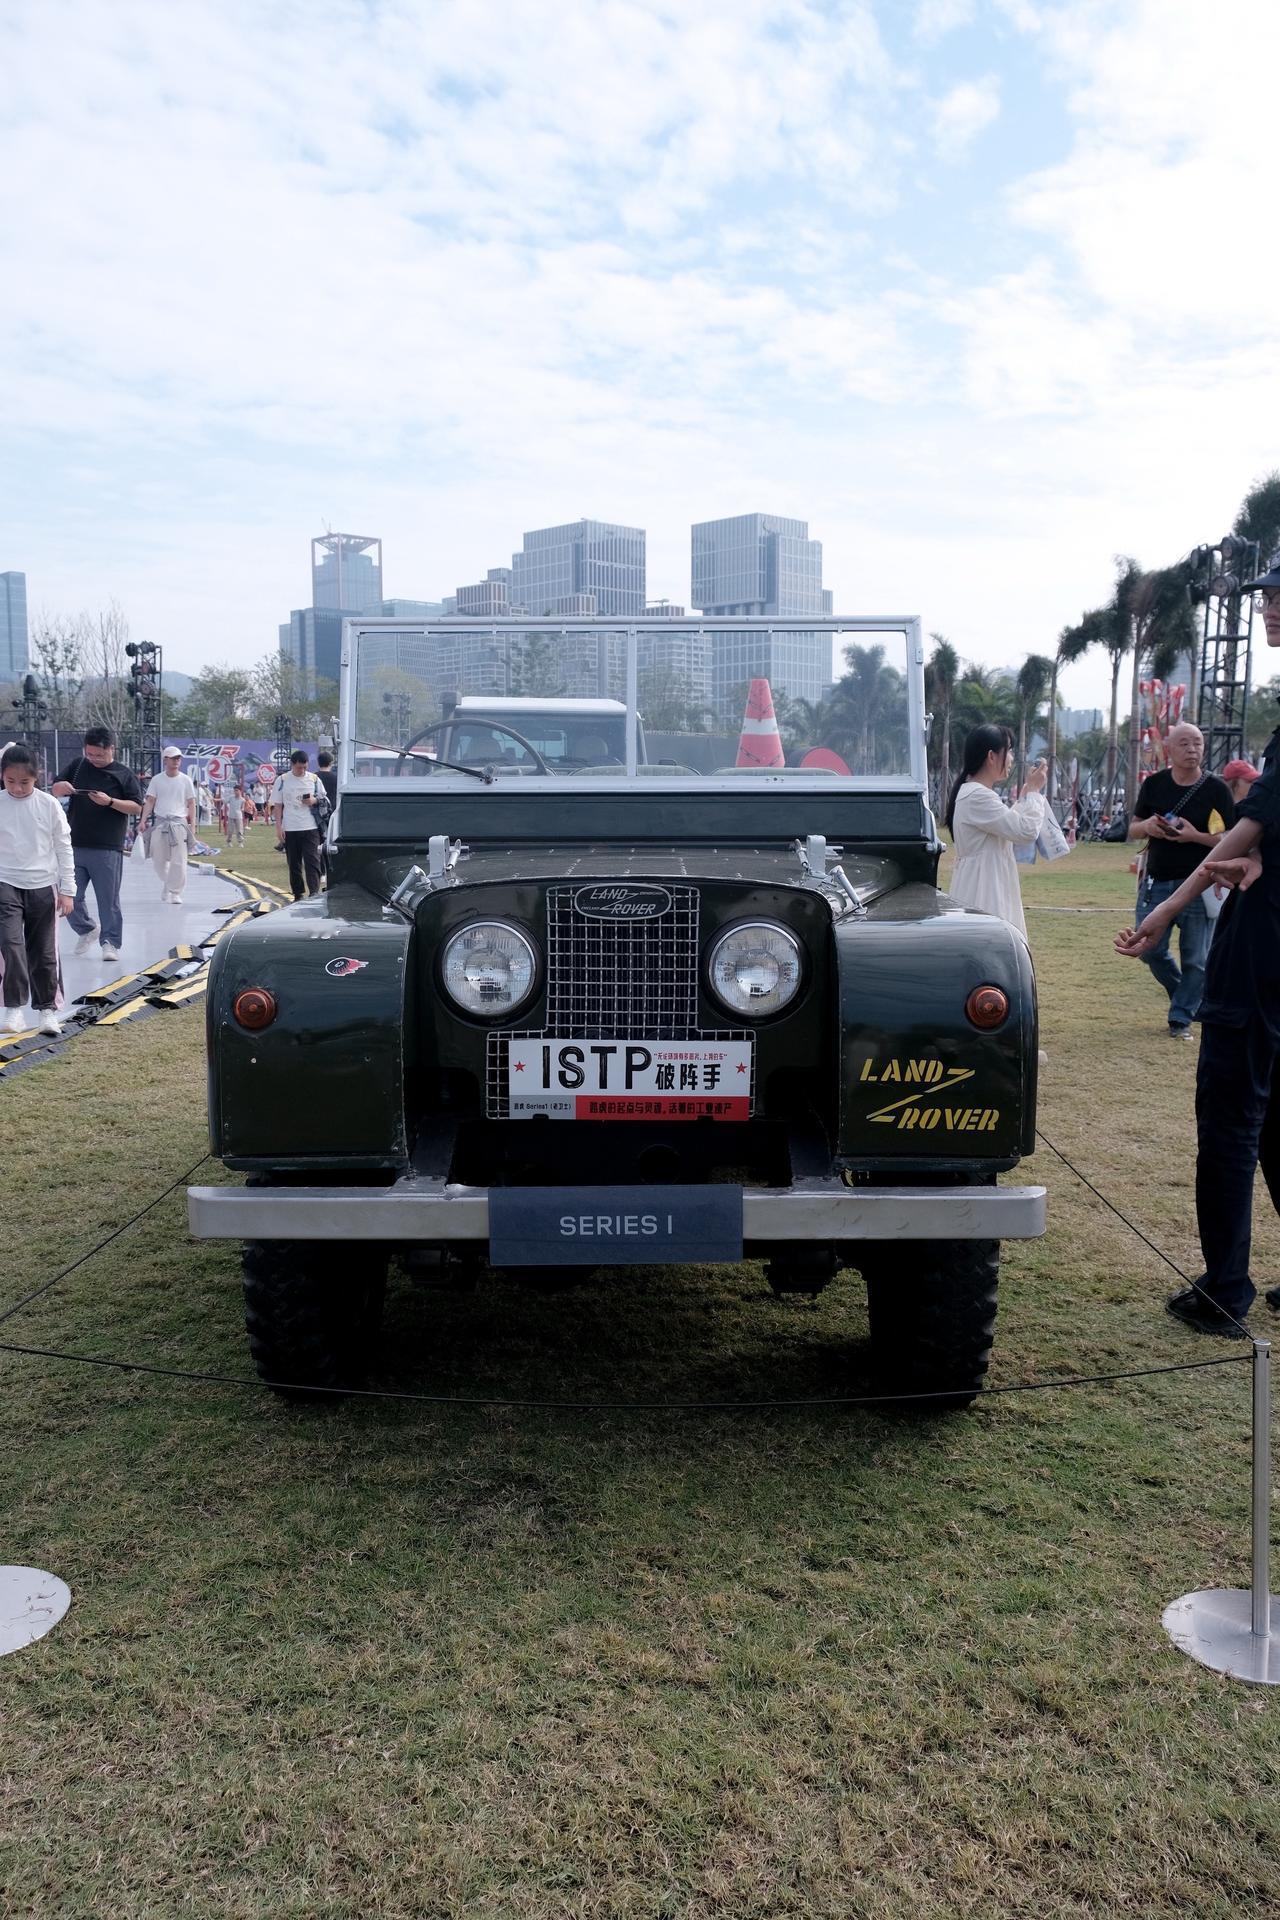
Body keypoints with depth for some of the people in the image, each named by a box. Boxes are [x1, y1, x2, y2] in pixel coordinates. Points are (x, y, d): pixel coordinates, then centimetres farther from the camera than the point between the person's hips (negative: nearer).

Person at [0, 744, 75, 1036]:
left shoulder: (49, 805, -3)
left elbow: (64, 848, 2)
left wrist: (67, 890, 0)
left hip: (43, 887, 1)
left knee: (44, 952, 7)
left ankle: (47, 1009, 19)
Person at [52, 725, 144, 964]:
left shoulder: (123, 774, -1)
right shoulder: (77, 765, 8)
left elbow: (137, 807, -4)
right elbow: (54, 790, 14)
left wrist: (110, 801, -18)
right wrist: (62, 787, -10)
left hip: (107, 849, -4)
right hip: (74, 846, 4)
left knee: (108, 899, -1)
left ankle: (110, 942, 8)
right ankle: (86, 929, 31)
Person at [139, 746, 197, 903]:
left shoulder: (186, 780, 5)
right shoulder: (157, 780, 6)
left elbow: (191, 803, 6)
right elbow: (150, 801, 5)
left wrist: (192, 824, -2)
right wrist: (143, 820, -7)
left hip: (179, 822, -1)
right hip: (159, 822, 1)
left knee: (178, 860, -8)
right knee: (158, 858, 6)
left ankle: (175, 893, -2)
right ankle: (166, 882, 32)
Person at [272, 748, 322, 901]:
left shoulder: (313, 779, 5)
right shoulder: (282, 780, 2)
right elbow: (277, 805, 4)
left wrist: (314, 800, -10)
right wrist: (279, 827, -4)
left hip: (310, 828, 0)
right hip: (290, 829, 0)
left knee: (312, 861, -10)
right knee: (294, 864, 7)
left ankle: (314, 893, -15)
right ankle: (298, 895, 15)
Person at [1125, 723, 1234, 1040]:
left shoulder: (1216, 789, -5)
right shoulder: (1154, 784, 3)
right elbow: (1132, 830, 11)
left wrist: (1195, 836, -20)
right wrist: (1147, 826, -12)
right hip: (1157, 881, 3)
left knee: (1195, 959, 0)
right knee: (1150, 950, 6)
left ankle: (1181, 1018, 14)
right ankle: (1186, 997, 31)